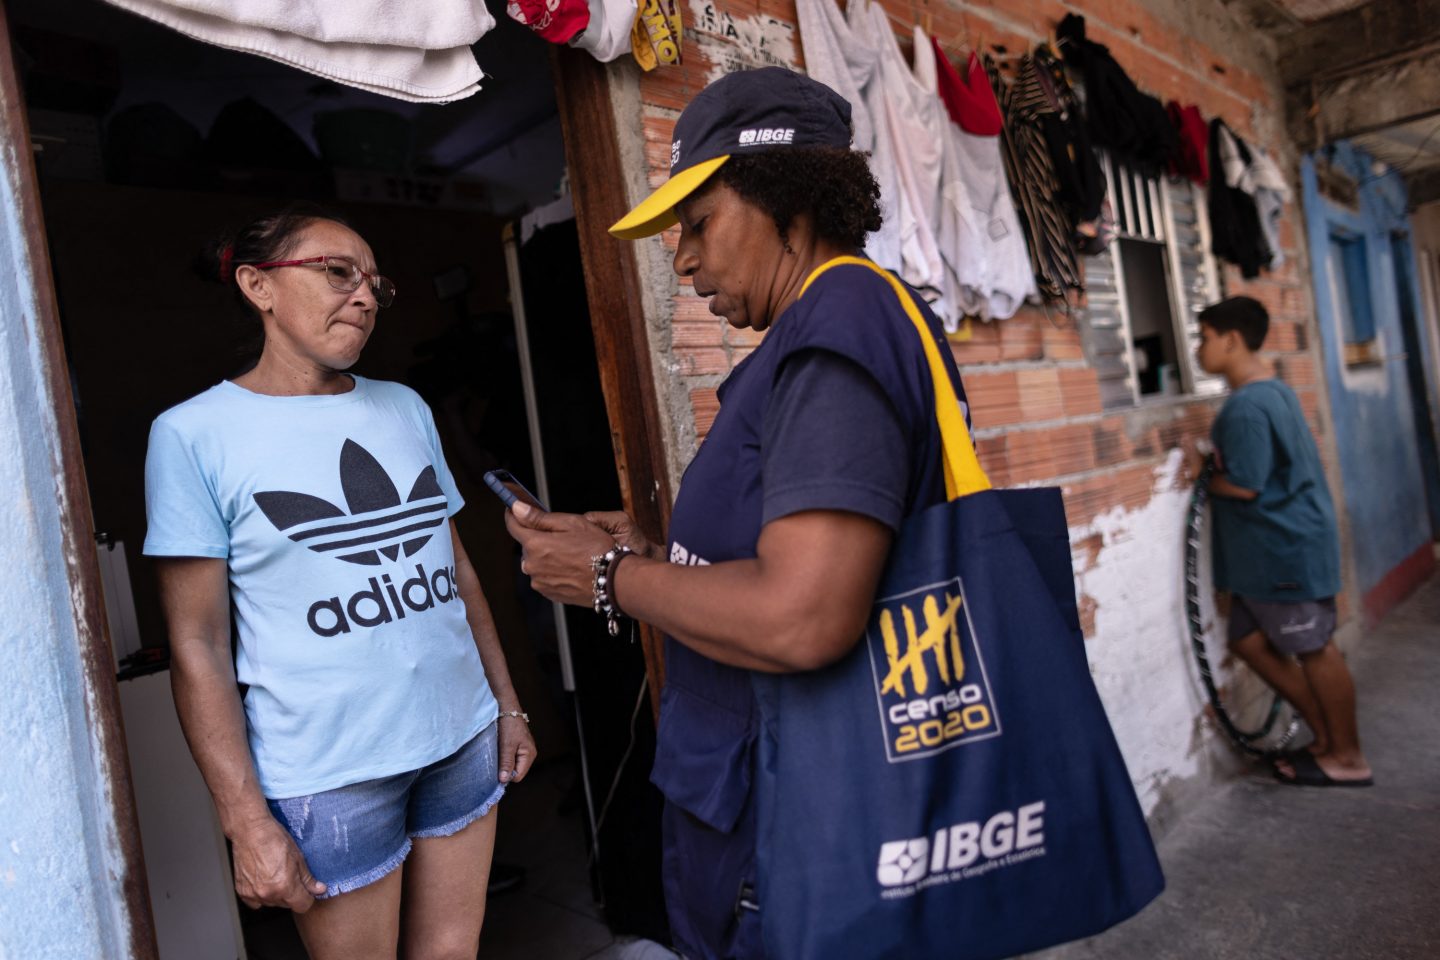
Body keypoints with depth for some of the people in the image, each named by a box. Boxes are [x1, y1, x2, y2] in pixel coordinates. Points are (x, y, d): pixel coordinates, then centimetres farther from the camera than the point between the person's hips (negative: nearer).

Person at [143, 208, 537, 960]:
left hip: (463, 737, 5)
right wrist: (247, 820, -10)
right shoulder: (195, 433, -6)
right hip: (328, 776, -4)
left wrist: (508, 704, 11)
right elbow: (197, 645, -8)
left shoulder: (405, 408, 8)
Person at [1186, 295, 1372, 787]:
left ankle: (1348, 757, 18)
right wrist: (1212, 465, 7)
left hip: (1287, 548, -10)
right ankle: (1327, 735, 27)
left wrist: (1201, 474, -6)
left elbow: (1244, 485, -23)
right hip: (1270, 548, 10)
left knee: (1315, 651, 3)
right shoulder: (1272, 390, 13)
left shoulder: (1246, 406, -20)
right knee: (1250, 640, 15)